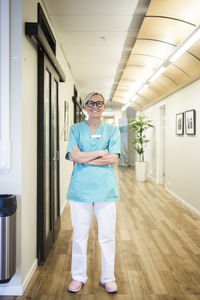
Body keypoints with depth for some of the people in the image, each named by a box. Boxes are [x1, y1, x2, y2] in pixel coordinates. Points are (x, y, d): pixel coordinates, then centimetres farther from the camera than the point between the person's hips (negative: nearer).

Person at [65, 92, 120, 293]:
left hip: (105, 188, 0)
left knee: (107, 235, 7)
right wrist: (101, 152, -10)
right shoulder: (76, 129, 7)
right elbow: (73, 156, -8)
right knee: (79, 235, 9)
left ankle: (108, 277, 26)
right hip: (80, 187, 0)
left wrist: (84, 157, -10)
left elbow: (113, 158, -6)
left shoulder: (112, 130, 8)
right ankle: (78, 276, 28)